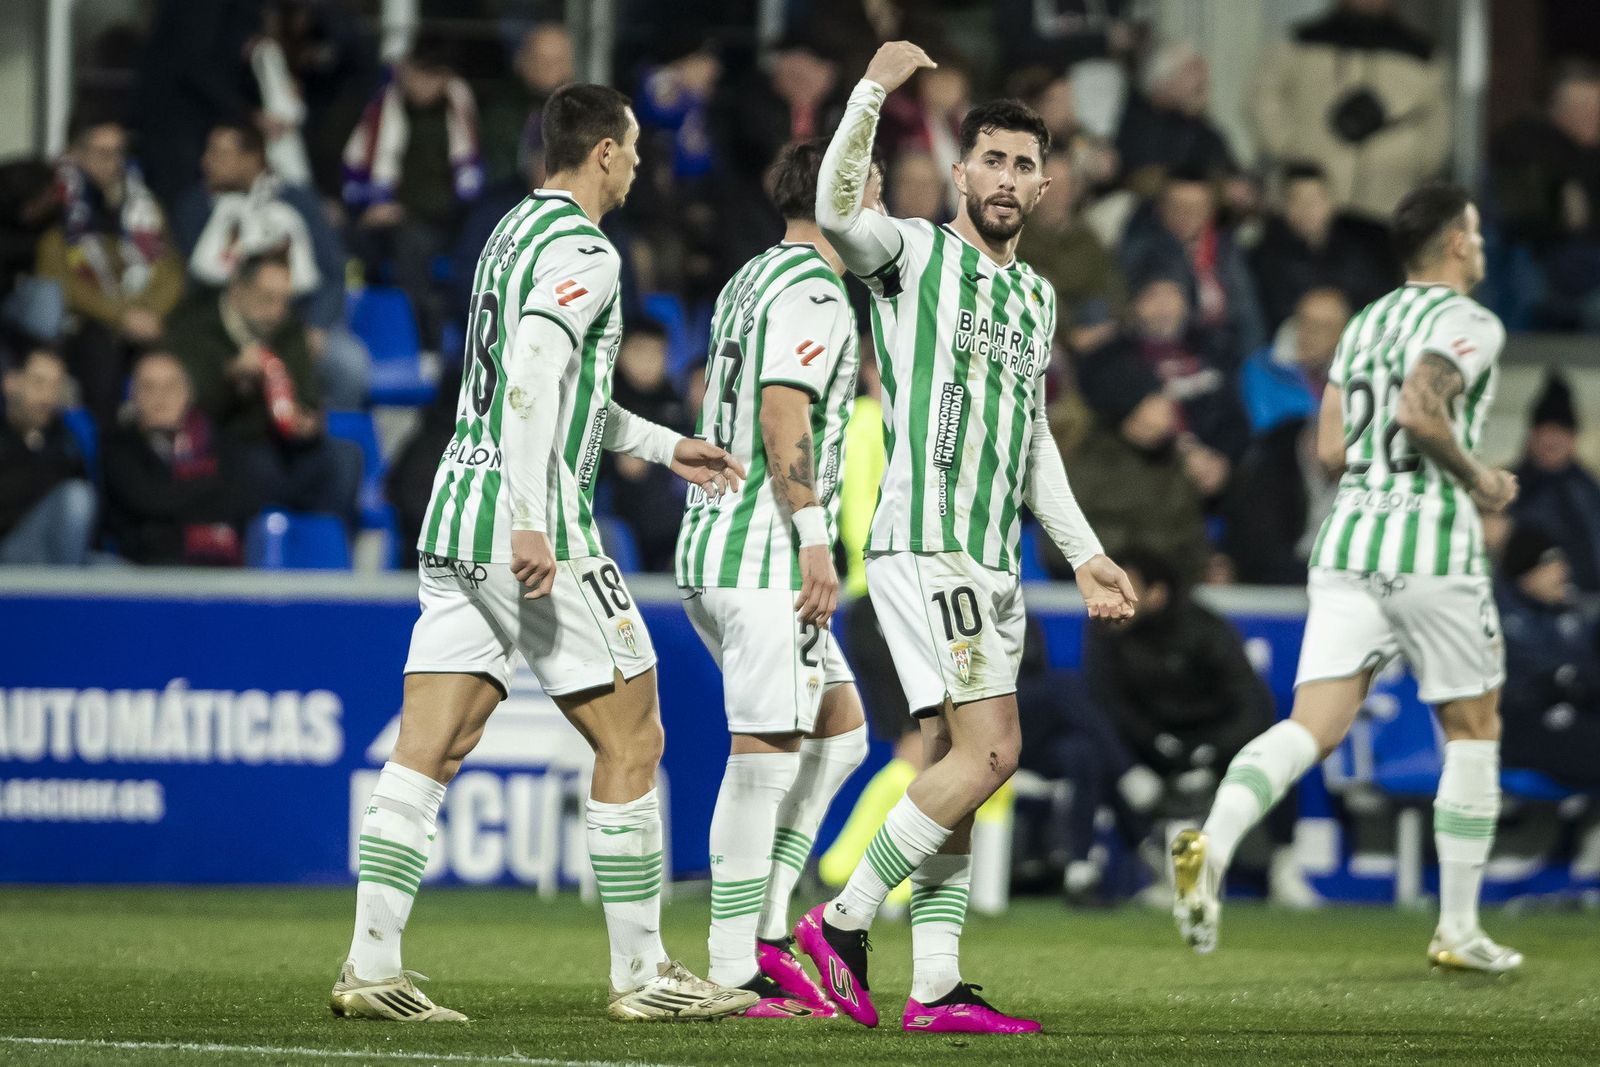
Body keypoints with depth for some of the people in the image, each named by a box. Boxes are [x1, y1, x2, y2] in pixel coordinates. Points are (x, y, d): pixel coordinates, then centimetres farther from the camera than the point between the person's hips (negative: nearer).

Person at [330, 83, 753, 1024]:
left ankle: (372, 965, -4)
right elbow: (530, 385, -23)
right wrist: (530, 523, -27)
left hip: (457, 523, 9)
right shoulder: (581, 250, -10)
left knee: (428, 753, 3)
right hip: (530, 529, -9)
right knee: (632, 742, 1)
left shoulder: (514, 233, 20)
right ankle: (641, 973, 5)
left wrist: (665, 446, 37)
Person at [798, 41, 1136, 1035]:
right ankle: (843, 922, -6)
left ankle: (935, 987, 6)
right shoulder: (916, 253, -2)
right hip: (925, 543, -8)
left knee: (956, 764, 6)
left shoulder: (1036, 295, 20)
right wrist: (873, 92, -35)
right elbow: (837, 209, -24)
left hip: (993, 561, 8)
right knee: (989, 750, -16)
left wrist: (1085, 553, 25)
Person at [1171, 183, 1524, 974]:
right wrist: (1477, 480, -5)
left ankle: (1212, 842, -33)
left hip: (1347, 539, 6)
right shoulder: (1470, 323, -3)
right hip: (1432, 542, -6)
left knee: (1315, 726, -5)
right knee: (1472, 728, 11)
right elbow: (1420, 410, -21)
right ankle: (1457, 929, 13)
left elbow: (1332, 448, 15)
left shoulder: (1365, 324, 19)